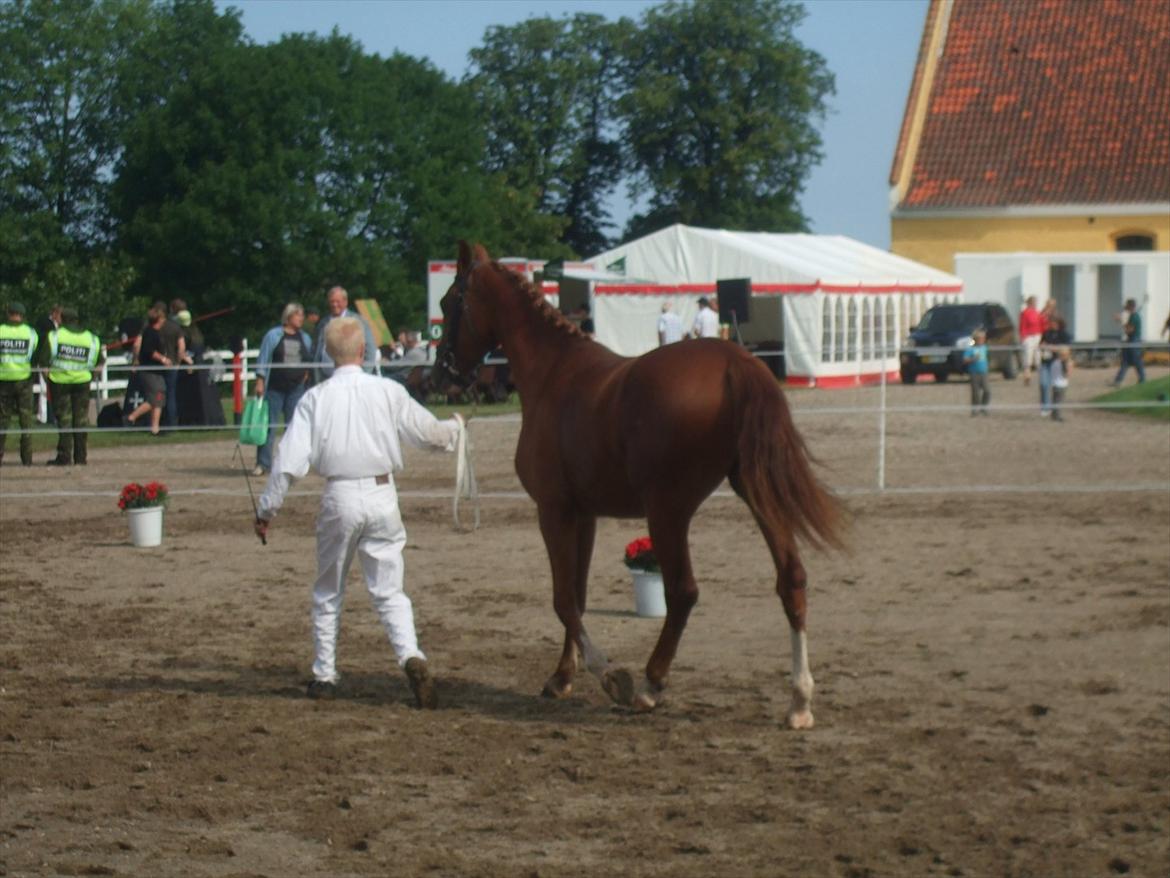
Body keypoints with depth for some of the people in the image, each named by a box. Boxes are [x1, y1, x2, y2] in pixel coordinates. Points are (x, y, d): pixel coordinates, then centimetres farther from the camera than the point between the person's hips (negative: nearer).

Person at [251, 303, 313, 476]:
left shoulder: (305, 338, 11)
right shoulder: (273, 335, -1)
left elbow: (310, 361, 19)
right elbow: (263, 359, -2)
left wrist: (306, 374, 3)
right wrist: (259, 382, -7)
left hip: (296, 388, 3)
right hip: (274, 388, -3)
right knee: (269, 425, -3)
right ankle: (263, 464, 0)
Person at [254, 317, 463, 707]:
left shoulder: (316, 399, -5)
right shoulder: (390, 393, -3)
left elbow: (290, 461, -8)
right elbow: (429, 432, 10)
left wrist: (266, 509, 1)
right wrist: (455, 428, 32)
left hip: (339, 499, 0)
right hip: (382, 498, 0)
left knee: (328, 593, 16)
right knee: (389, 591, 6)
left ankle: (325, 676, 20)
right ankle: (411, 656, -17)